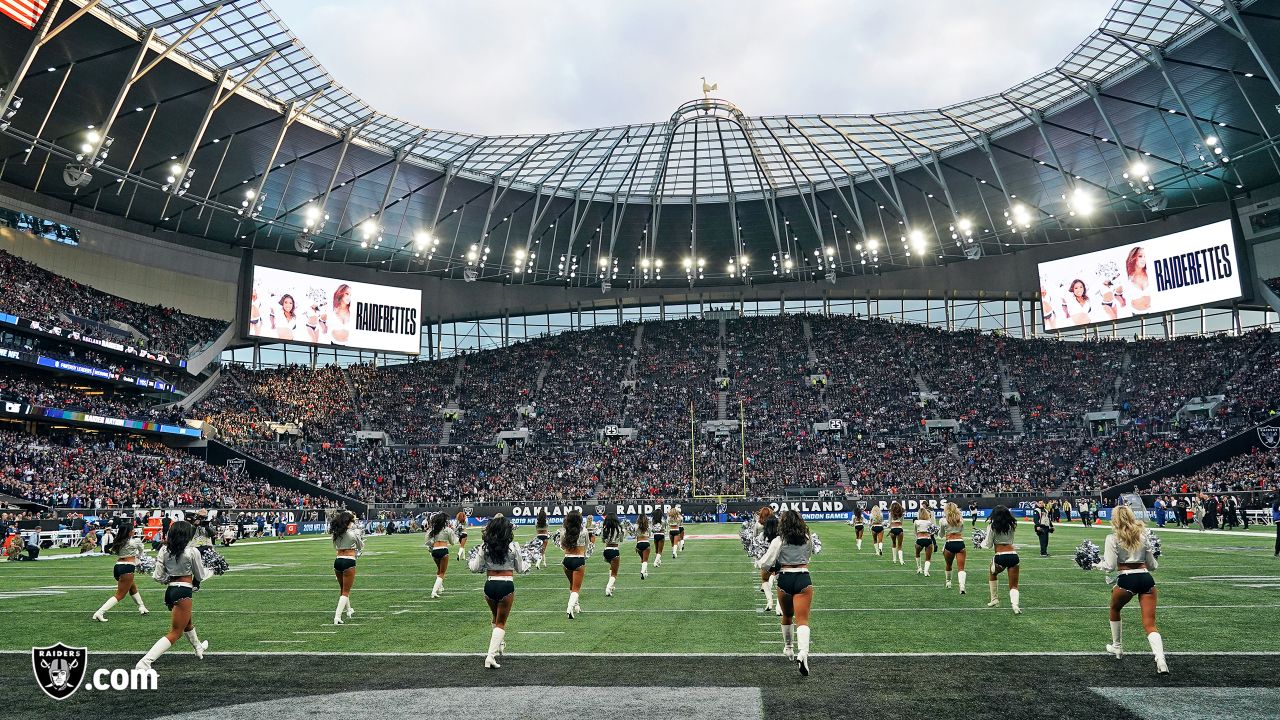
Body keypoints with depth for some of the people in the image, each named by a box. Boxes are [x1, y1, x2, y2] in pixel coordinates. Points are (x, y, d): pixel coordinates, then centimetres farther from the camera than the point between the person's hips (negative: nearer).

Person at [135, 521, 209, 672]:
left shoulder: (164, 550, 2)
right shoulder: (192, 552, -11)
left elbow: (158, 577, 2)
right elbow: (200, 576, 1)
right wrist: (211, 570, 22)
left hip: (169, 591, 8)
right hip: (183, 592, -8)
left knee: (188, 623, 31)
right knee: (175, 633, -3)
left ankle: (198, 648, 54)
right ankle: (144, 663, -16)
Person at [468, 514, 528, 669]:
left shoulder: (485, 546, -3)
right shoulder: (513, 546, -7)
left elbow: (476, 568, 3)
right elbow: (520, 568, 4)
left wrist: (470, 561, 24)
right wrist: (528, 564, 25)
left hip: (489, 585, 3)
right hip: (506, 585, -3)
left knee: (496, 618, 27)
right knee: (501, 623, 7)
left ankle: (499, 645, 41)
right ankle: (491, 656, -5)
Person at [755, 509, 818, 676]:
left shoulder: (778, 541, -5)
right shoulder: (808, 539, 5)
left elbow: (765, 563, -6)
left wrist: (757, 562, 16)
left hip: (785, 579, 0)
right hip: (803, 579, 0)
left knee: (787, 616, 22)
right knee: (802, 620, -7)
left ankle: (787, 648, 40)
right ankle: (802, 653, -29)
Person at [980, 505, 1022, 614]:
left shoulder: (992, 527, -1)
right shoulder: (1012, 526, 12)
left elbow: (988, 546, 4)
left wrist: (983, 542, 25)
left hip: (1000, 557, -3)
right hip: (1013, 555, 3)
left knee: (991, 574, 30)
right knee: (1014, 586, 9)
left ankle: (994, 600, 29)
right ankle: (1015, 603, -20)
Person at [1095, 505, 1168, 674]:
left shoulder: (1113, 538, 1)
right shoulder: (1142, 535, 14)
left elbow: (1110, 566, -6)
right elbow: (1152, 565, 19)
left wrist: (1098, 564, 13)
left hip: (1126, 579, -3)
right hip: (1147, 579, 3)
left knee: (1115, 609, 27)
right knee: (1150, 625, 1)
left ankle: (1116, 647, 39)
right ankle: (1161, 661, -20)